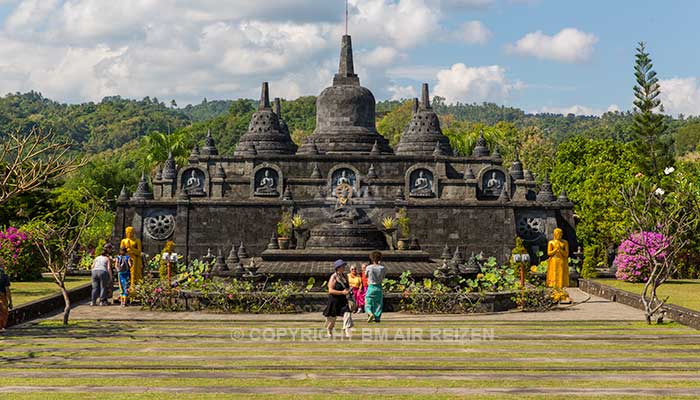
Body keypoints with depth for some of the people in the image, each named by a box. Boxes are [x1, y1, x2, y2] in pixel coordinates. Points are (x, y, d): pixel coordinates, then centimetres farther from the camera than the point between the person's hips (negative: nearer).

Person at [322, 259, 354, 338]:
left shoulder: (345, 276, 7)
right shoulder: (333, 277, -12)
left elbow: (347, 287, 23)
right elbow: (330, 290, -19)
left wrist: (348, 290, -2)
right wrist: (342, 292, -25)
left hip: (343, 300, 5)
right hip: (334, 300, -5)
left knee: (347, 314, -13)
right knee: (332, 317, 9)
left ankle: (347, 332, -15)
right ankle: (329, 331, 35)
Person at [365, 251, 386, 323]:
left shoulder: (369, 267, -10)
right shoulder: (382, 268, -6)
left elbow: (366, 276, 4)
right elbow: (383, 277, 8)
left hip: (371, 287, -2)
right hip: (379, 287, 2)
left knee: (368, 303, 5)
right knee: (378, 303, 14)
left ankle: (370, 313, -20)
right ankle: (377, 317, 14)